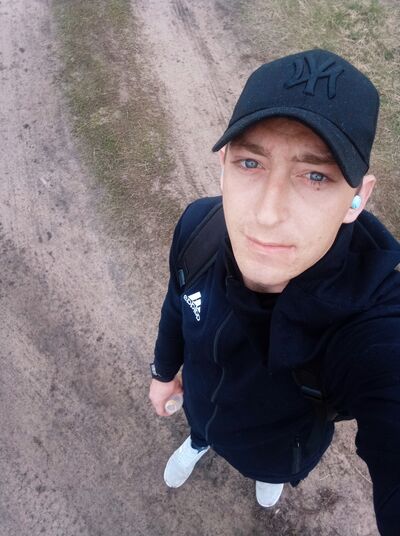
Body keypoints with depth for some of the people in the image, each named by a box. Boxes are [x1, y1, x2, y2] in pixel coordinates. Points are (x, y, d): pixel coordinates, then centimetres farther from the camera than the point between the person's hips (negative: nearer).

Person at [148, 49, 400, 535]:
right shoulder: (197, 226, -33)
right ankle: (198, 442, 76)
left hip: (281, 449, -1)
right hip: (200, 401, 2)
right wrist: (164, 370, 6)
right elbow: (178, 304, -10)